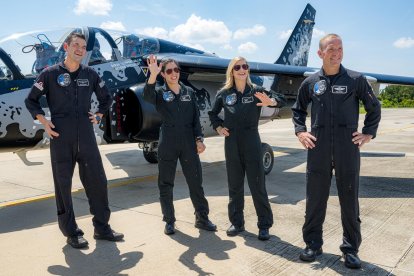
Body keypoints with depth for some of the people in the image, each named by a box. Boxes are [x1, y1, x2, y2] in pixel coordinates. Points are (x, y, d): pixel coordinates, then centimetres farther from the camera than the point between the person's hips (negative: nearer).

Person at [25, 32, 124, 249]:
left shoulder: (90, 74, 9)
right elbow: (31, 100, 8)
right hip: (61, 138, -3)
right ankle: (71, 233, 17)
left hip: (86, 136, 3)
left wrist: (99, 115, 9)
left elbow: (106, 98, 22)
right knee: (63, 185, 4)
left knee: (97, 180, 4)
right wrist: (44, 122, -3)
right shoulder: (50, 73, 1)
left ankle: (102, 227, 18)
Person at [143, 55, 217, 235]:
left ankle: (202, 218, 19)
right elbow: (147, 96, -22)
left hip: (188, 143, 2)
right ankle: (169, 221, 20)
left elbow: (196, 118, 9)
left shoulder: (189, 92, 10)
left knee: (196, 181, 5)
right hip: (167, 144, -1)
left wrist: (199, 139, 0)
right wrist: (153, 74, -37)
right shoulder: (160, 93, 2)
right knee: (166, 183, 6)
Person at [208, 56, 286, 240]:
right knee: (234, 186, 11)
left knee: (257, 186, 2)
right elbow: (213, 113, 19)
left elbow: (281, 99, -9)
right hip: (232, 144, 3)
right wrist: (218, 127, 3)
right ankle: (236, 223, 25)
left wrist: (270, 102, -29)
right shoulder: (224, 93, 4)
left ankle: (264, 225, 14)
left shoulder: (256, 91, -2)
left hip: (252, 144, -2)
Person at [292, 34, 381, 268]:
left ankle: (351, 249, 24)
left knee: (350, 201, 8)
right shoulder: (311, 82, 5)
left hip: (348, 150, -1)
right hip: (318, 150, 1)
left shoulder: (356, 80, 1)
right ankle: (313, 244, 24)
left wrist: (368, 134, 2)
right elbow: (298, 110, 18)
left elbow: (374, 108, 11)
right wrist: (300, 131, 5)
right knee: (315, 199, 9)